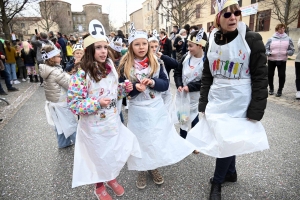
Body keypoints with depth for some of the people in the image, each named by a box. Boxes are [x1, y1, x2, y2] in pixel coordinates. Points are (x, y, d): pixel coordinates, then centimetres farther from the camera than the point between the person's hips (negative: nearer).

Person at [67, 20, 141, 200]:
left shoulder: (111, 68, 0)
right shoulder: (82, 74, -20)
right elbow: (73, 104, -19)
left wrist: (124, 89, -8)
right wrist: (97, 103, -31)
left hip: (114, 122, 6)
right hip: (95, 127, -5)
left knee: (117, 154, 20)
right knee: (99, 157, 16)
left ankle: (112, 178, 52)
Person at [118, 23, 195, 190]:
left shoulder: (156, 62, -1)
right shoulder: (125, 65, -7)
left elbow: (166, 84, 0)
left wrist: (153, 82, -19)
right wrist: (135, 87, -23)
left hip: (156, 108, 2)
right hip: (137, 110, -2)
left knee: (158, 138, 13)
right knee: (141, 139, 11)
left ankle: (154, 168, 37)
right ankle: (142, 171, 33)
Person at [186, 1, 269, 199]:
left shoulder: (252, 39, -8)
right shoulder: (212, 41, 4)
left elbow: (260, 77, -8)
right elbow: (207, 74, 7)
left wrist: (256, 109, -11)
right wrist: (204, 102, 4)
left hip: (239, 100, -4)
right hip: (217, 99, 4)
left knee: (227, 140, 1)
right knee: (222, 138, 12)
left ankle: (217, 182, 22)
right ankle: (231, 172, 38)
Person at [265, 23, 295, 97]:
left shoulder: (288, 39, 3)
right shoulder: (271, 39, -2)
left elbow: (292, 50, 5)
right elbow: (266, 49, 0)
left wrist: (287, 52, -15)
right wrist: (269, 53, -19)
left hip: (282, 60, 0)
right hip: (271, 60, 0)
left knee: (282, 75, 0)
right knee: (270, 74, 7)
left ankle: (280, 90, 16)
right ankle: (271, 88, 27)